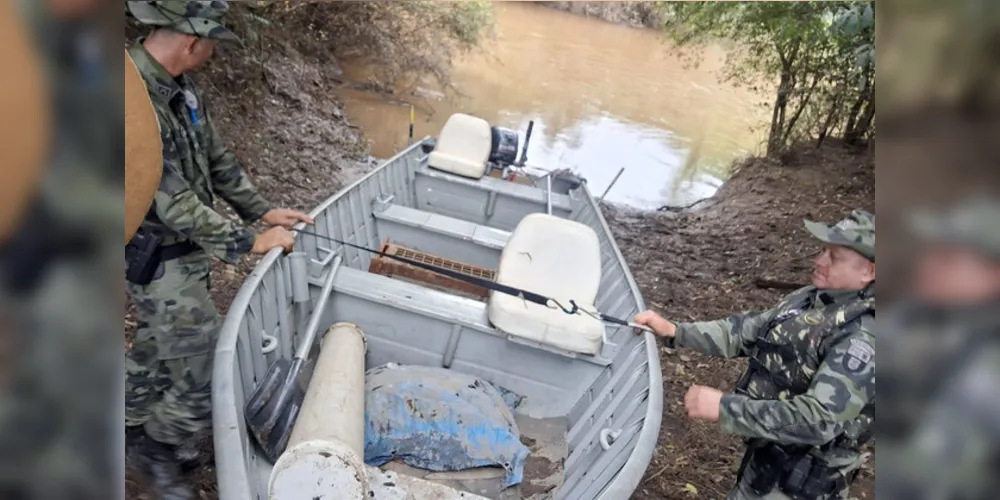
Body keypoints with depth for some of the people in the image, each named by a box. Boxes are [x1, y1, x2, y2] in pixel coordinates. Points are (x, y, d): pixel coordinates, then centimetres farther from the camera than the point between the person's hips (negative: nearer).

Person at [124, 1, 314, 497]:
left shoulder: (180, 85, 0)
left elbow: (216, 157, 9)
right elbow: (170, 201, -27)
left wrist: (262, 210, 5)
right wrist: (246, 242, -20)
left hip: (186, 248, 9)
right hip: (160, 264, -9)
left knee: (156, 349, 27)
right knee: (209, 382, 1)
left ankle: (136, 431, 49)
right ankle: (155, 444, 27)